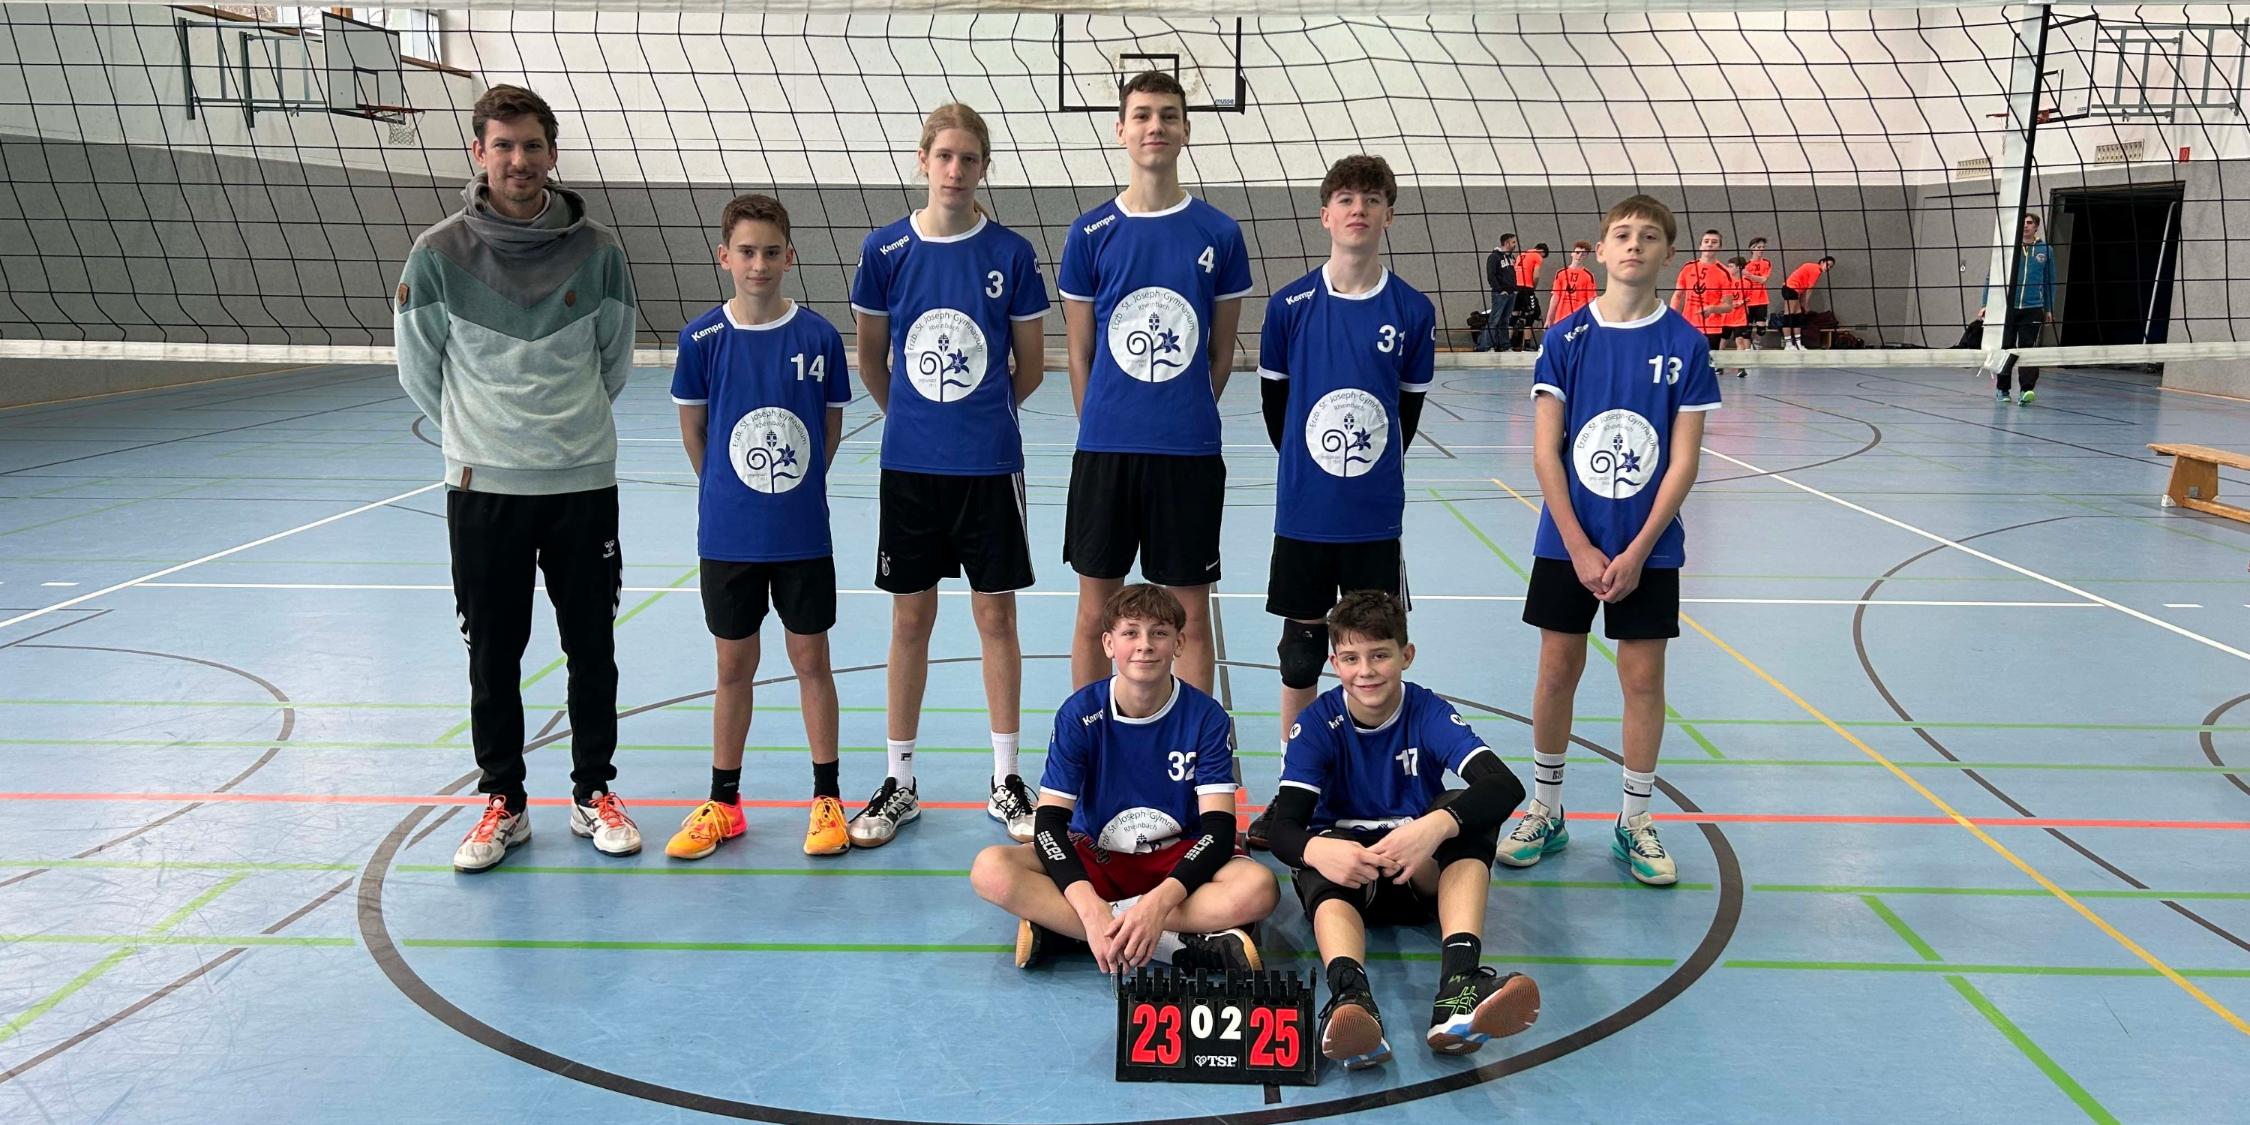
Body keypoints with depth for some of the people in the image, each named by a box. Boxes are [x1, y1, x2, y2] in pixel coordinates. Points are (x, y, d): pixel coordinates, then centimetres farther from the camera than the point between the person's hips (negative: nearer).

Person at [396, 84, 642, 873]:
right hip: (482, 485, 0)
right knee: (493, 652, 8)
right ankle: (502, 803, 22)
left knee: (591, 646, 8)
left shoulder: (596, 250, -3)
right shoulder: (440, 254, -4)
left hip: (583, 481, 1)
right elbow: (419, 371, 6)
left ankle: (593, 794, 24)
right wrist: (476, 433, 12)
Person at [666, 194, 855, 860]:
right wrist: (730, 494, 8)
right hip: (727, 534, 1)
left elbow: (832, 426, 4)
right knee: (734, 665, 12)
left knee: (811, 660, 8)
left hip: (803, 534, 0)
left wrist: (795, 491, 5)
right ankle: (723, 802, 25)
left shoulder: (818, 336, -5)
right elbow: (692, 430, 5)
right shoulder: (702, 339, -5)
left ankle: (826, 799, 21)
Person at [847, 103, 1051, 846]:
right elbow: (871, 360, 9)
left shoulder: (1010, 253, -4)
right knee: (910, 618, 9)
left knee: (995, 615, 6)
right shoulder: (885, 250, -1)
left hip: (989, 464, -1)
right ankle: (898, 784, 21)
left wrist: (980, 416, 11)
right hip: (909, 463, 1)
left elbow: (1031, 367, 4)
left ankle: (1006, 782, 19)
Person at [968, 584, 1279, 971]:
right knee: (991, 869, -29)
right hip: (1095, 856, 1)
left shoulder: (1206, 716, -10)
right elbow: (1050, 821, -14)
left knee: (1259, 888, -33)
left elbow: (1219, 826, -16)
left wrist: (1160, 902, -33)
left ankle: (1062, 928, -27)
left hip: (1176, 861, 0)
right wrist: (1088, 906, -32)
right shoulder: (1080, 713, -10)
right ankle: (1184, 945, -31)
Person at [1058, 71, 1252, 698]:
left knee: (1192, 615, 7)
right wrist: (1101, 431, 6)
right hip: (1104, 449, 0)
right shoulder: (1090, 233, 2)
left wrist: (1186, 419, 9)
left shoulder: (1219, 233, 2)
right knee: (1096, 612, 8)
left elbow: (1221, 353, 9)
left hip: (1189, 452, 0)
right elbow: (1079, 352, 7)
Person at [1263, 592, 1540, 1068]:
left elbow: (1506, 785, -26)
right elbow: (1284, 827, -18)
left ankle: (1458, 988, -49)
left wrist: (1436, 825, -46)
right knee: (1321, 874, -35)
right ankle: (1350, 995, -65)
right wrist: (1319, 851, -43)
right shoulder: (1319, 722, -8)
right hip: (1345, 861, 0)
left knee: (1467, 814, -30)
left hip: (1425, 871, 1)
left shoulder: (1428, 712, -9)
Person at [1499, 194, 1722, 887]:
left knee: (1644, 677, 5)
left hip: (1649, 547, 0)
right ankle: (1545, 811, 22)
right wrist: (1581, 548, -10)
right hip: (1566, 542, 0)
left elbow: (1682, 462, -5)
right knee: (1558, 670, 6)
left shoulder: (1685, 344, -3)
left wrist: (1637, 551, -11)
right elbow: (1545, 452, -5)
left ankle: (1635, 823, 20)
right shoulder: (1566, 338, -3)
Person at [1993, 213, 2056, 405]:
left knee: (2027, 348, -8)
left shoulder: (2045, 250, 6)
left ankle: (2027, 390, -14)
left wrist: (2049, 309, 11)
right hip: (2007, 307, 0)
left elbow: (2049, 281, 13)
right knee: (2006, 348, 6)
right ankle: (2002, 389, 18)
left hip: (2033, 308, 0)